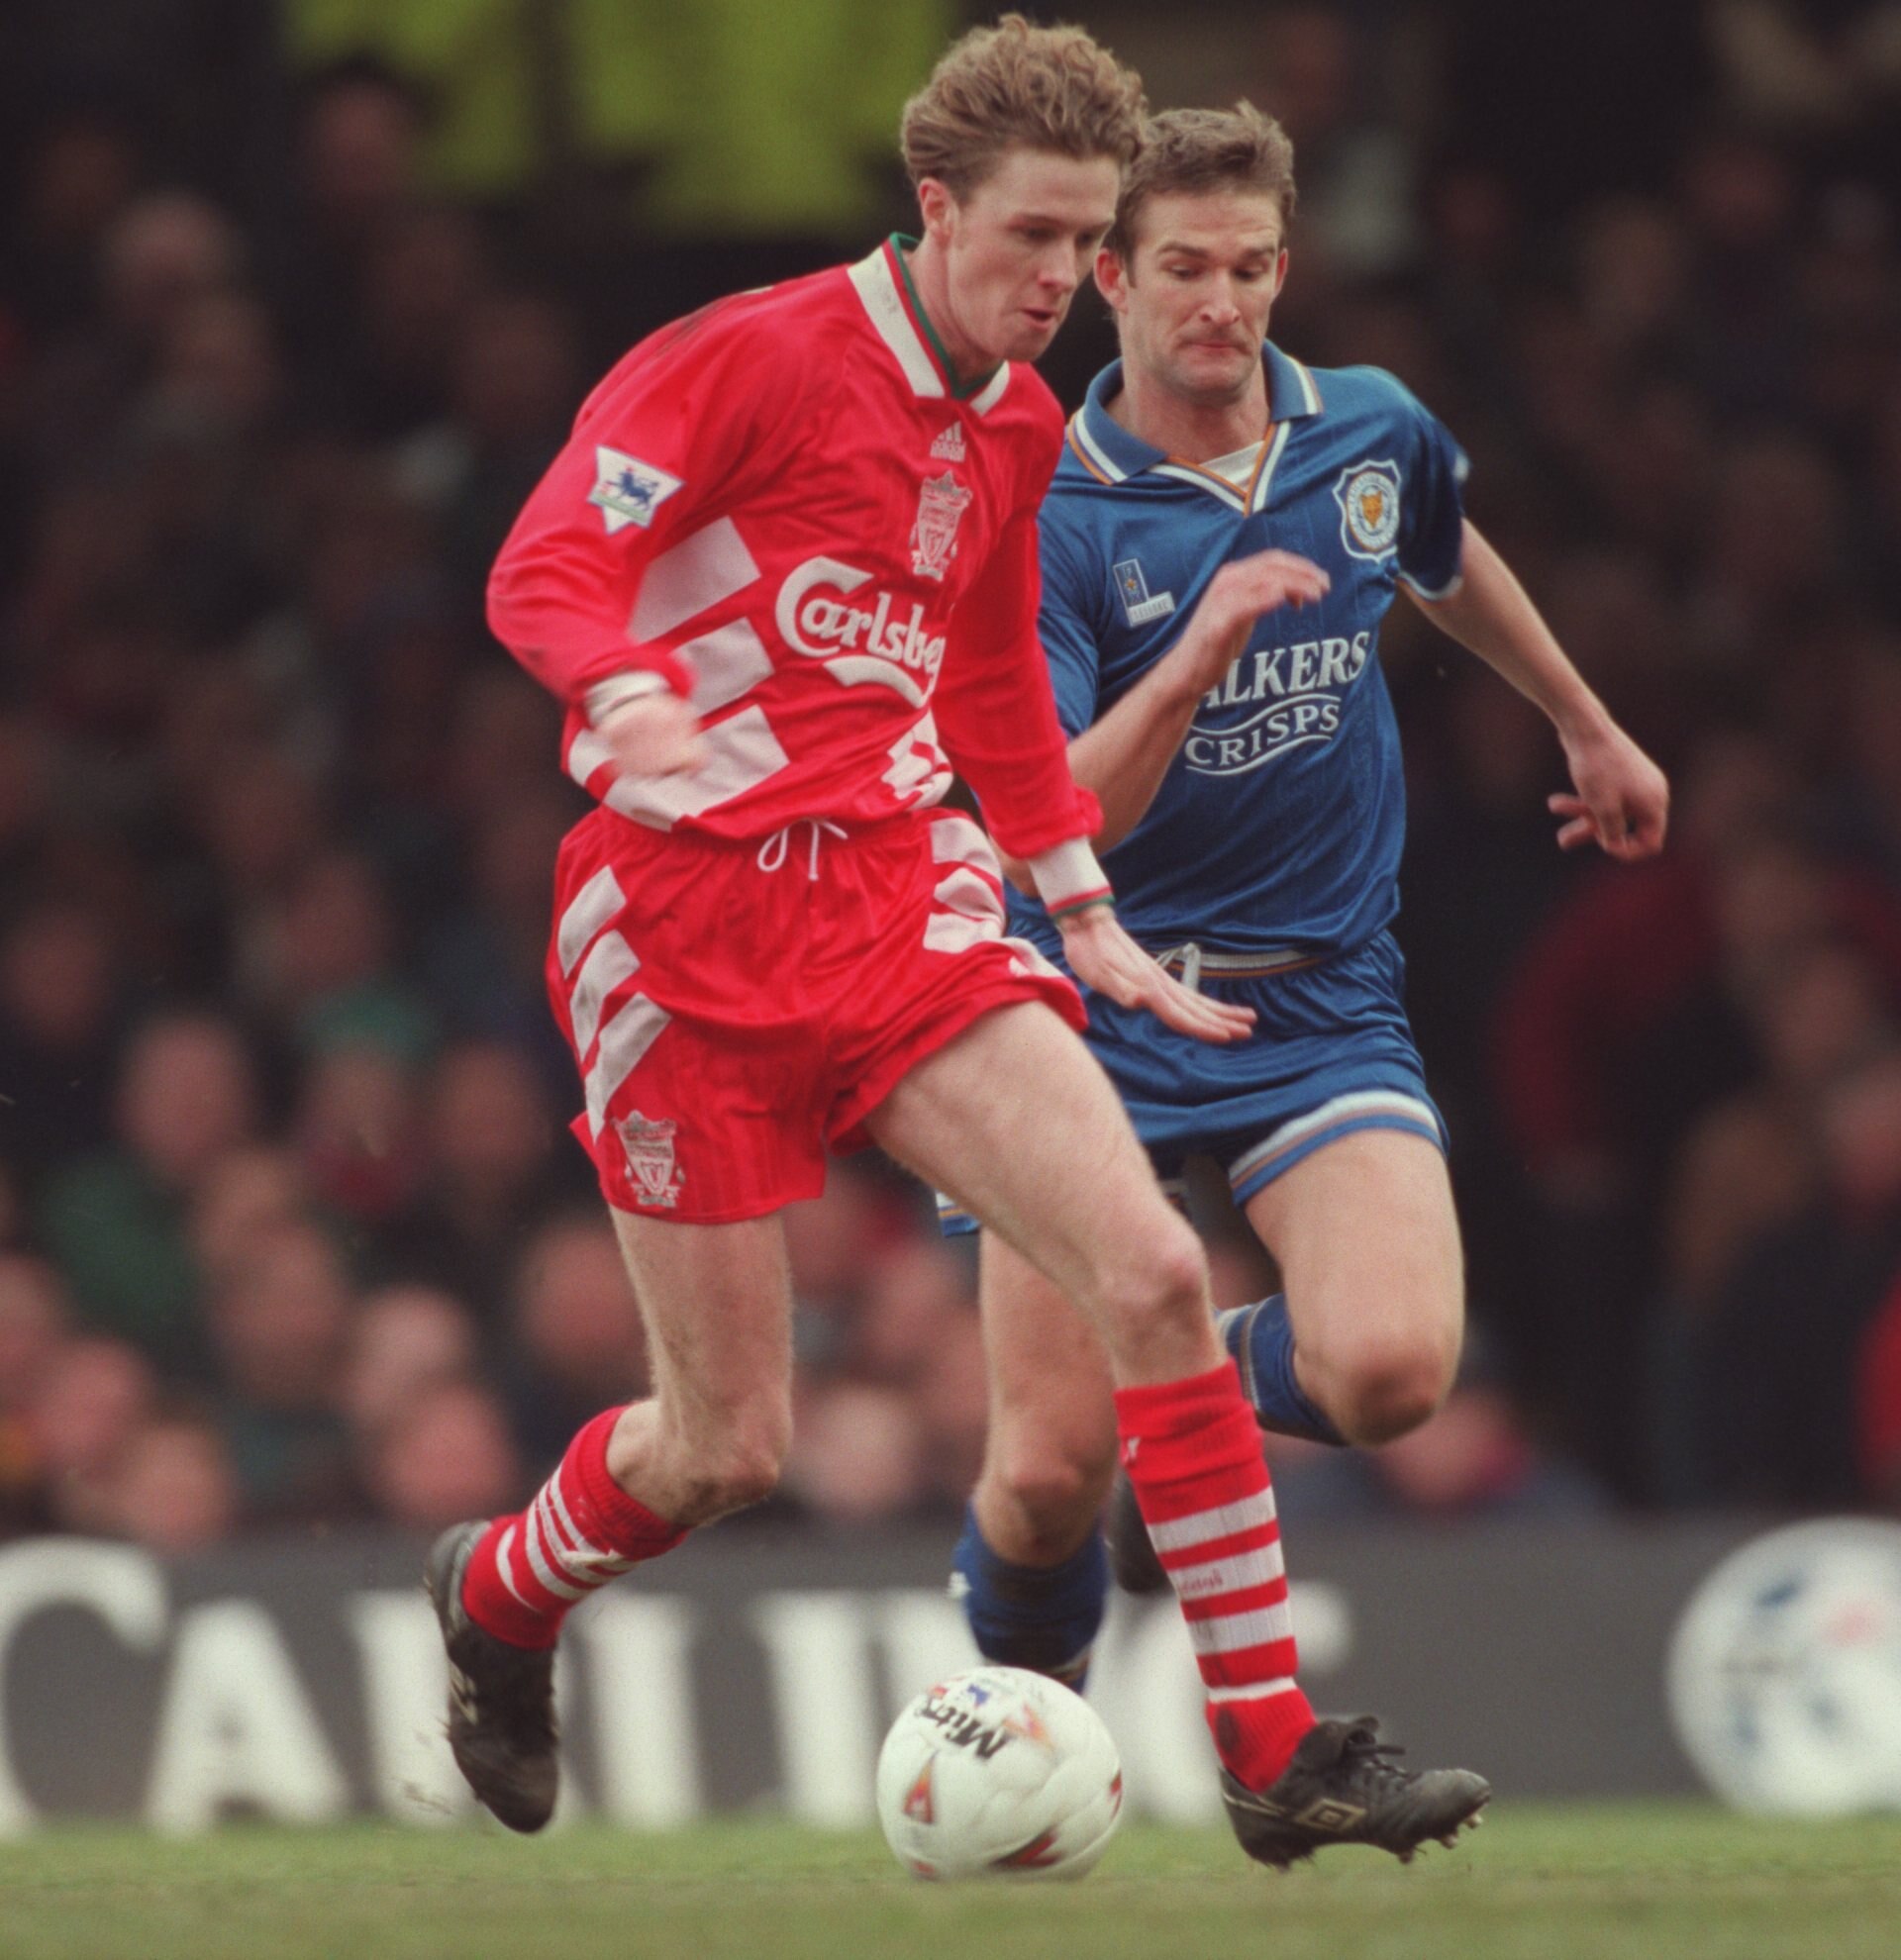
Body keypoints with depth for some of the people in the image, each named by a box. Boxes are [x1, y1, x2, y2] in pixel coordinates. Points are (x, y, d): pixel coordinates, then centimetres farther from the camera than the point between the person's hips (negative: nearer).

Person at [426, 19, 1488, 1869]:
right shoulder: (755, 357, -10)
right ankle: (496, 1595, 34)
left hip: (898, 888, 6)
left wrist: (1087, 917, 23)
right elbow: (543, 570, -15)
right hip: (686, 904, -6)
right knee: (725, 1446, -1)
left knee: (1155, 1273, -15)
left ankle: (1277, 1751, -11)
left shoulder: (1019, 429, 13)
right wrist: (630, 694, -36)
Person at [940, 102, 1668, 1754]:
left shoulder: (1375, 437, 1)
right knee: (1050, 1471, -7)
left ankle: (1224, 1378, 12)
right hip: (1096, 1013, -2)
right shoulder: (1050, 519, -13)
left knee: (1392, 1368, -24)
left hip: (1324, 1000, 3)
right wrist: (1198, 654, -36)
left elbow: (1454, 566, 27)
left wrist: (1589, 725, 38)